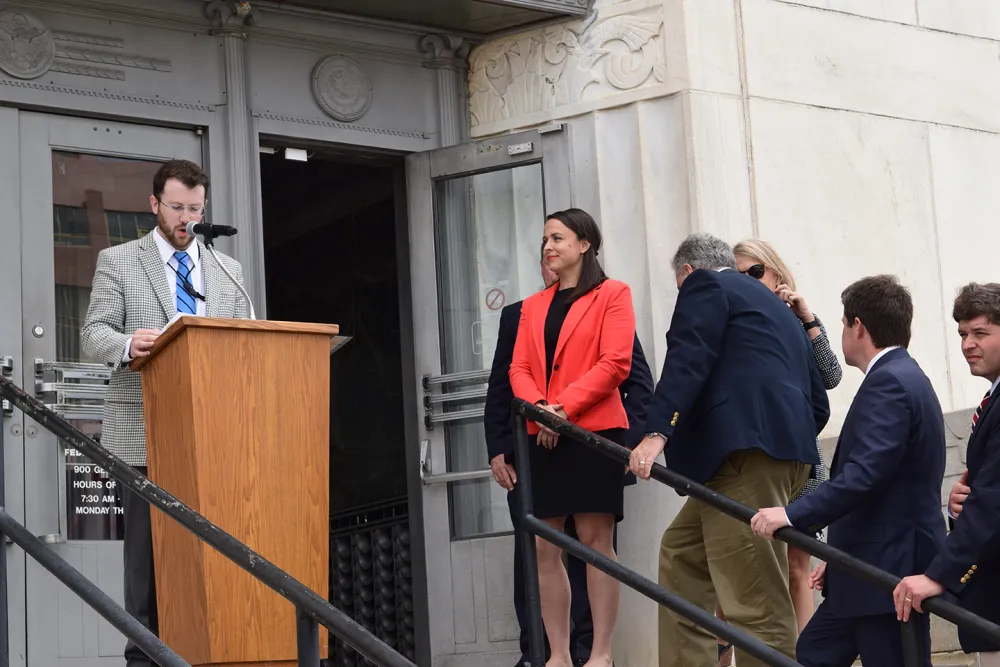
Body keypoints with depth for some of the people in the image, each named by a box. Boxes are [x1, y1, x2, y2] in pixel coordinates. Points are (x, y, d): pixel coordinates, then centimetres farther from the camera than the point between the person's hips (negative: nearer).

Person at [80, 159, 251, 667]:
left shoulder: (228, 271, 17)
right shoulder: (117, 261, 8)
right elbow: (93, 334, -1)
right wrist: (128, 344, -23)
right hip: (144, 430, -3)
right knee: (148, 543, -3)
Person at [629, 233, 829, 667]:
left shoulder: (704, 286, 7)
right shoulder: (778, 309, 32)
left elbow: (687, 362, -11)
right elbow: (818, 403, 26)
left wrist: (656, 434, -19)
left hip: (745, 453, -9)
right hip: (786, 449, 9)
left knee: (753, 598, -11)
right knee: (681, 552, 20)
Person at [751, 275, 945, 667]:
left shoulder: (888, 383, -17)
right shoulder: (902, 377, 16)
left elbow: (864, 475, -28)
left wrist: (792, 514, -29)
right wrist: (842, 556, 21)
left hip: (891, 567, -11)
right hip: (874, 564, 11)